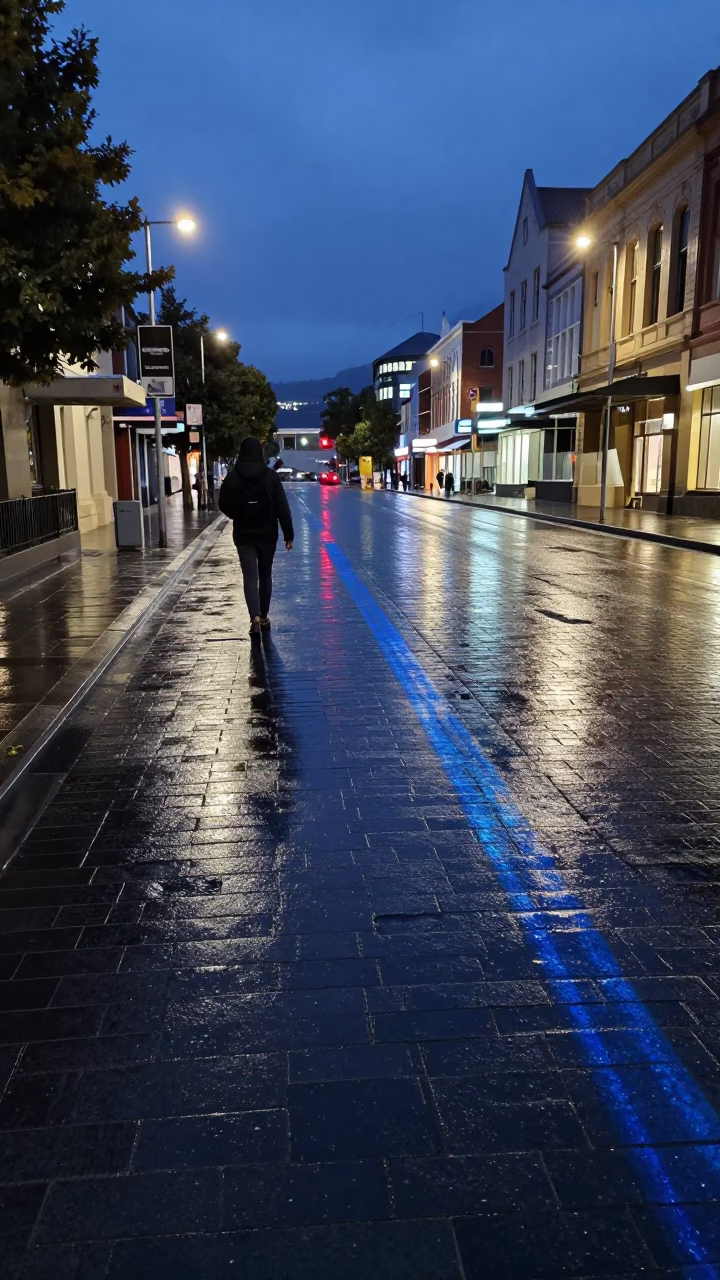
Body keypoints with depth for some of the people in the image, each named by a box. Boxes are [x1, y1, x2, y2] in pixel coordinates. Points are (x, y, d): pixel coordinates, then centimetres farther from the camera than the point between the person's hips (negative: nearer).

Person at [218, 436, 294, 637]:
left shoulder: (232, 477, -6)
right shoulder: (271, 476, -7)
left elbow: (223, 505, 1)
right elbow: (282, 508, -9)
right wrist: (288, 534, -4)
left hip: (243, 535, -1)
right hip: (267, 534, 1)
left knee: (250, 577, -1)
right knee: (265, 576, 15)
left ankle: (255, 618, -18)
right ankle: (264, 617, 23)